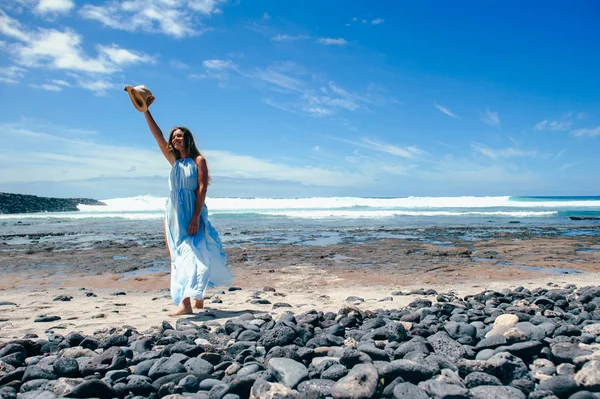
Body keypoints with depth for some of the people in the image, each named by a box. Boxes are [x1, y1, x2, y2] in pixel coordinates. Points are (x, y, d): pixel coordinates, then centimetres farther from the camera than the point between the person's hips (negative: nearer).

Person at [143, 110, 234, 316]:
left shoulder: (198, 160, -1)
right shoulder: (174, 160, 15)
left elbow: (202, 189, -10)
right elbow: (158, 135, 9)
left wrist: (196, 217, -19)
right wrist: (145, 111, 2)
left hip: (192, 213, -6)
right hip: (173, 213, 6)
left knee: (192, 256, -10)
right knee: (176, 257, 3)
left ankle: (190, 301, -13)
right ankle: (186, 301, 8)